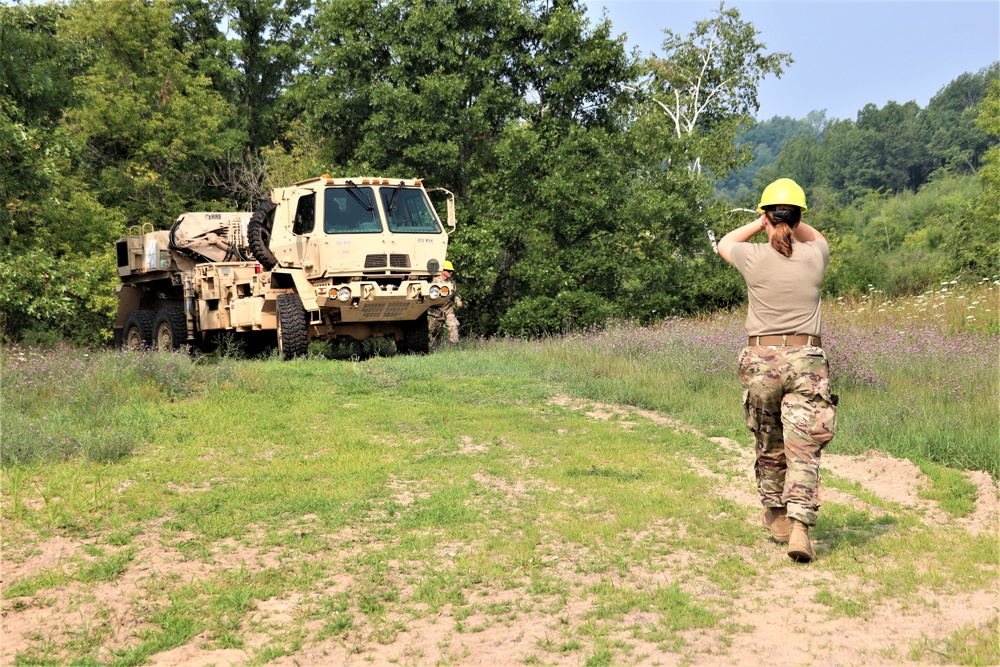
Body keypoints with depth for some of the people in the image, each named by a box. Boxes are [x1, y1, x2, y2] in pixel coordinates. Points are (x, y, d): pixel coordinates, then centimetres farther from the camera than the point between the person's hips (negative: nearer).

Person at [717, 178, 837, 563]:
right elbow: (818, 239, 27)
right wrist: (792, 225, 23)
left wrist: (760, 223, 21)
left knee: (769, 447, 18)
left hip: (761, 360, 1)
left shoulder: (754, 258, -5)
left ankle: (776, 517, 33)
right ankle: (799, 527, -18)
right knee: (803, 451, -4)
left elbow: (724, 244, 20)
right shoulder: (814, 258, -1)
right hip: (806, 361, 0)